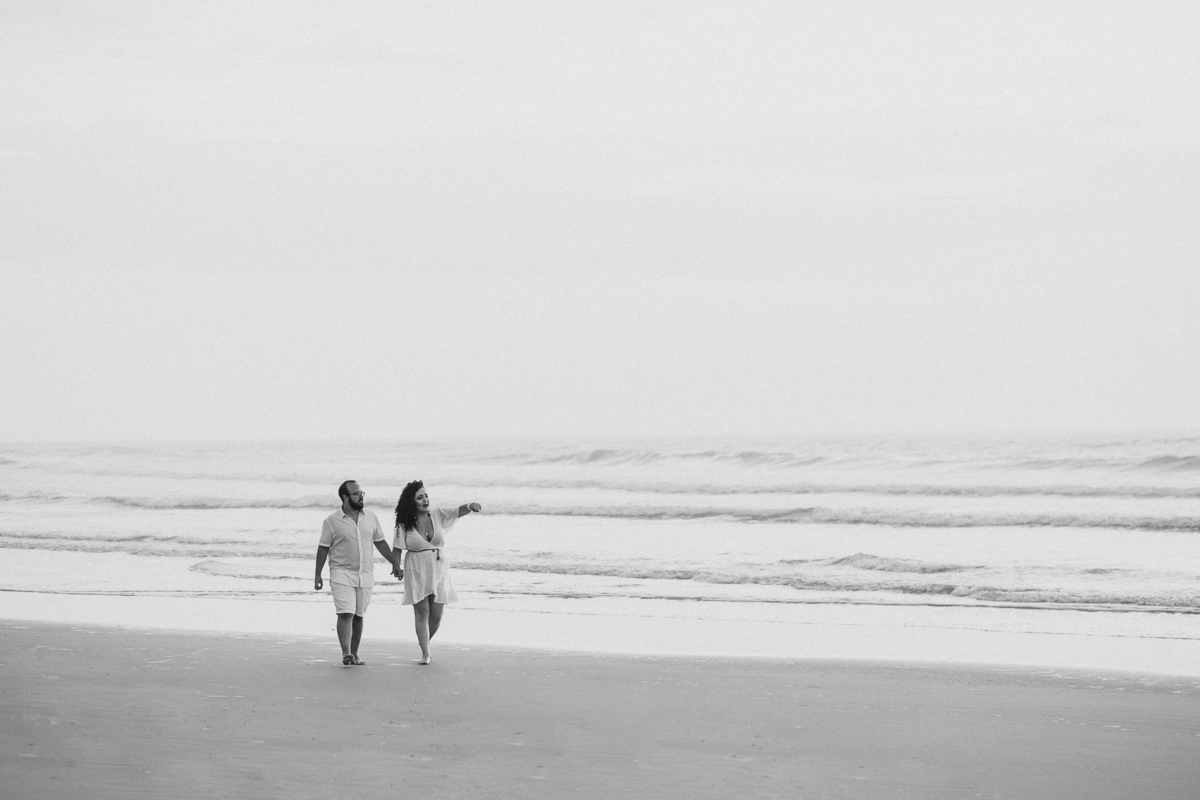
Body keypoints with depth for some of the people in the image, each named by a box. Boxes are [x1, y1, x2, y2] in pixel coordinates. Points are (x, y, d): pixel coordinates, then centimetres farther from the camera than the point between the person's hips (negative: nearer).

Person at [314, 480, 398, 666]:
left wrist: (395, 563, 14)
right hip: (342, 574, -4)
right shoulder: (332, 521, -3)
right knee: (345, 614, -14)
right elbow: (323, 548, 0)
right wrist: (318, 575, -1)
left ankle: (354, 654, 15)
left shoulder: (371, 518, 8)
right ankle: (346, 654, -16)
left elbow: (380, 543, 17)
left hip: (365, 575, 4)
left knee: (358, 616, 8)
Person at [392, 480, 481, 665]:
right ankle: (425, 653, 1)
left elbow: (458, 512, -13)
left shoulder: (438, 515, 0)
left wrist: (470, 507, -33)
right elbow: (397, 548, 0)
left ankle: (424, 643, 29)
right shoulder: (405, 524, -5)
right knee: (422, 612, -4)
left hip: (438, 568, 3)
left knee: (436, 615, 3)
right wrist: (396, 567, -14)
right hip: (416, 570, -2)